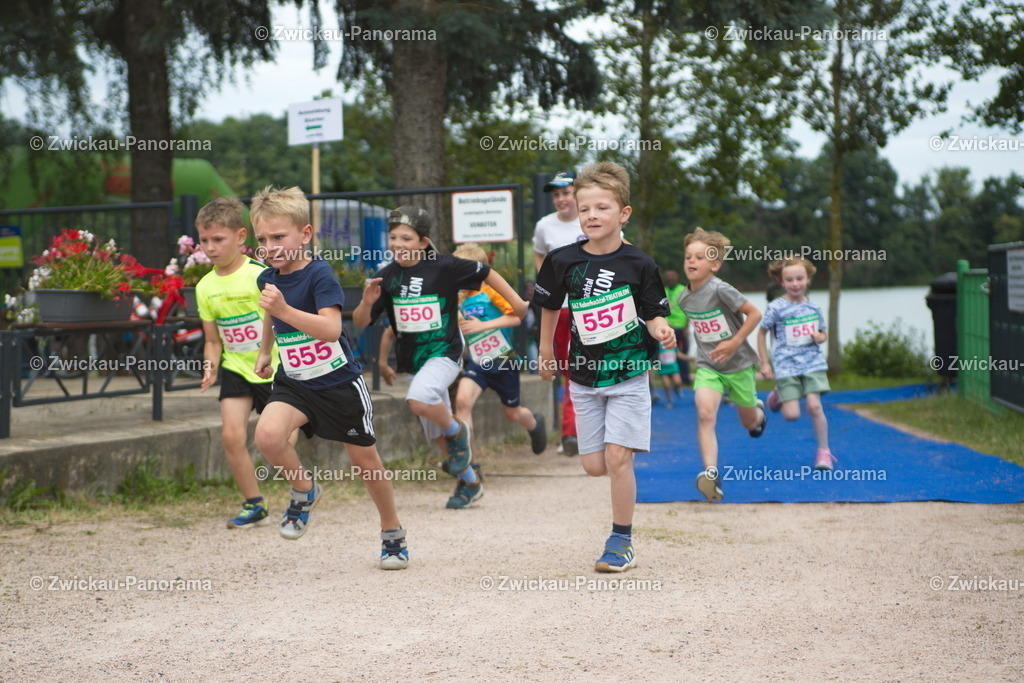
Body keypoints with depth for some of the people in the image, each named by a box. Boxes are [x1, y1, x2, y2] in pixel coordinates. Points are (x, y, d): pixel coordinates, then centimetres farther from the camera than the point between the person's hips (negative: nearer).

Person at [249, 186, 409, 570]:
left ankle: (392, 532, 32)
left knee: (364, 460, 8)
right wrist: (265, 352, 29)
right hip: (294, 383, 4)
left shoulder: (320, 274, -20)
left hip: (339, 383, -4)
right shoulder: (267, 279, 0)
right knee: (267, 434, -25)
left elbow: (331, 329, -35)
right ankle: (304, 491, 4)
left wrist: (284, 310, -44)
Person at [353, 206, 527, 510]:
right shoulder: (386, 277, -4)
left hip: (444, 352, -5)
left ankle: (457, 430, -4)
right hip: (413, 359, 5)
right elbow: (360, 322, -3)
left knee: (419, 399, -34)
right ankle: (469, 481, 37)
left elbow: (485, 273, -1)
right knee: (437, 435, 15)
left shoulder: (443, 266, -13)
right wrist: (367, 302, -23)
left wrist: (515, 301, 1)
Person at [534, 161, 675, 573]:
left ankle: (621, 543, 3)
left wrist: (660, 329, -24)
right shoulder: (563, 261, -5)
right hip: (584, 376, 3)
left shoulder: (638, 264, -9)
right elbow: (550, 307, 12)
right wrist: (546, 353, 18)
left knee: (617, 458, -10)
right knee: (594, 466, 3)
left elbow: (653, 313, -2)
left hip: (629, 374, -3)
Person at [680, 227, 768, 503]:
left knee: (750, 423, 15)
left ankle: (759, 410, 53)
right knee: (705, 414, -22)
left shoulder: (720, 290, -21)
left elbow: (754, 314, -17)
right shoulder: (685, 298, -1)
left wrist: (734, 343, -20)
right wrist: (705, 349, 12)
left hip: (738, 364, -3)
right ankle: (711, 473, -28)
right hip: (707, 366, 3)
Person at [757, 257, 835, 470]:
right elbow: (762, 332, 3)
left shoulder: (813, 307, 4)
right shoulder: (776, 308, -7)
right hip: (786, 366, -2)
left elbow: (822, 334, 17)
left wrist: (819, 337, -7)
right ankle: (778, 394, 27)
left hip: (813, 363, 2)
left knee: (814, 406, -12)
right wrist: (764, 363, 1)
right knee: (792, 415, -8)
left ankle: (824, 451, 5)